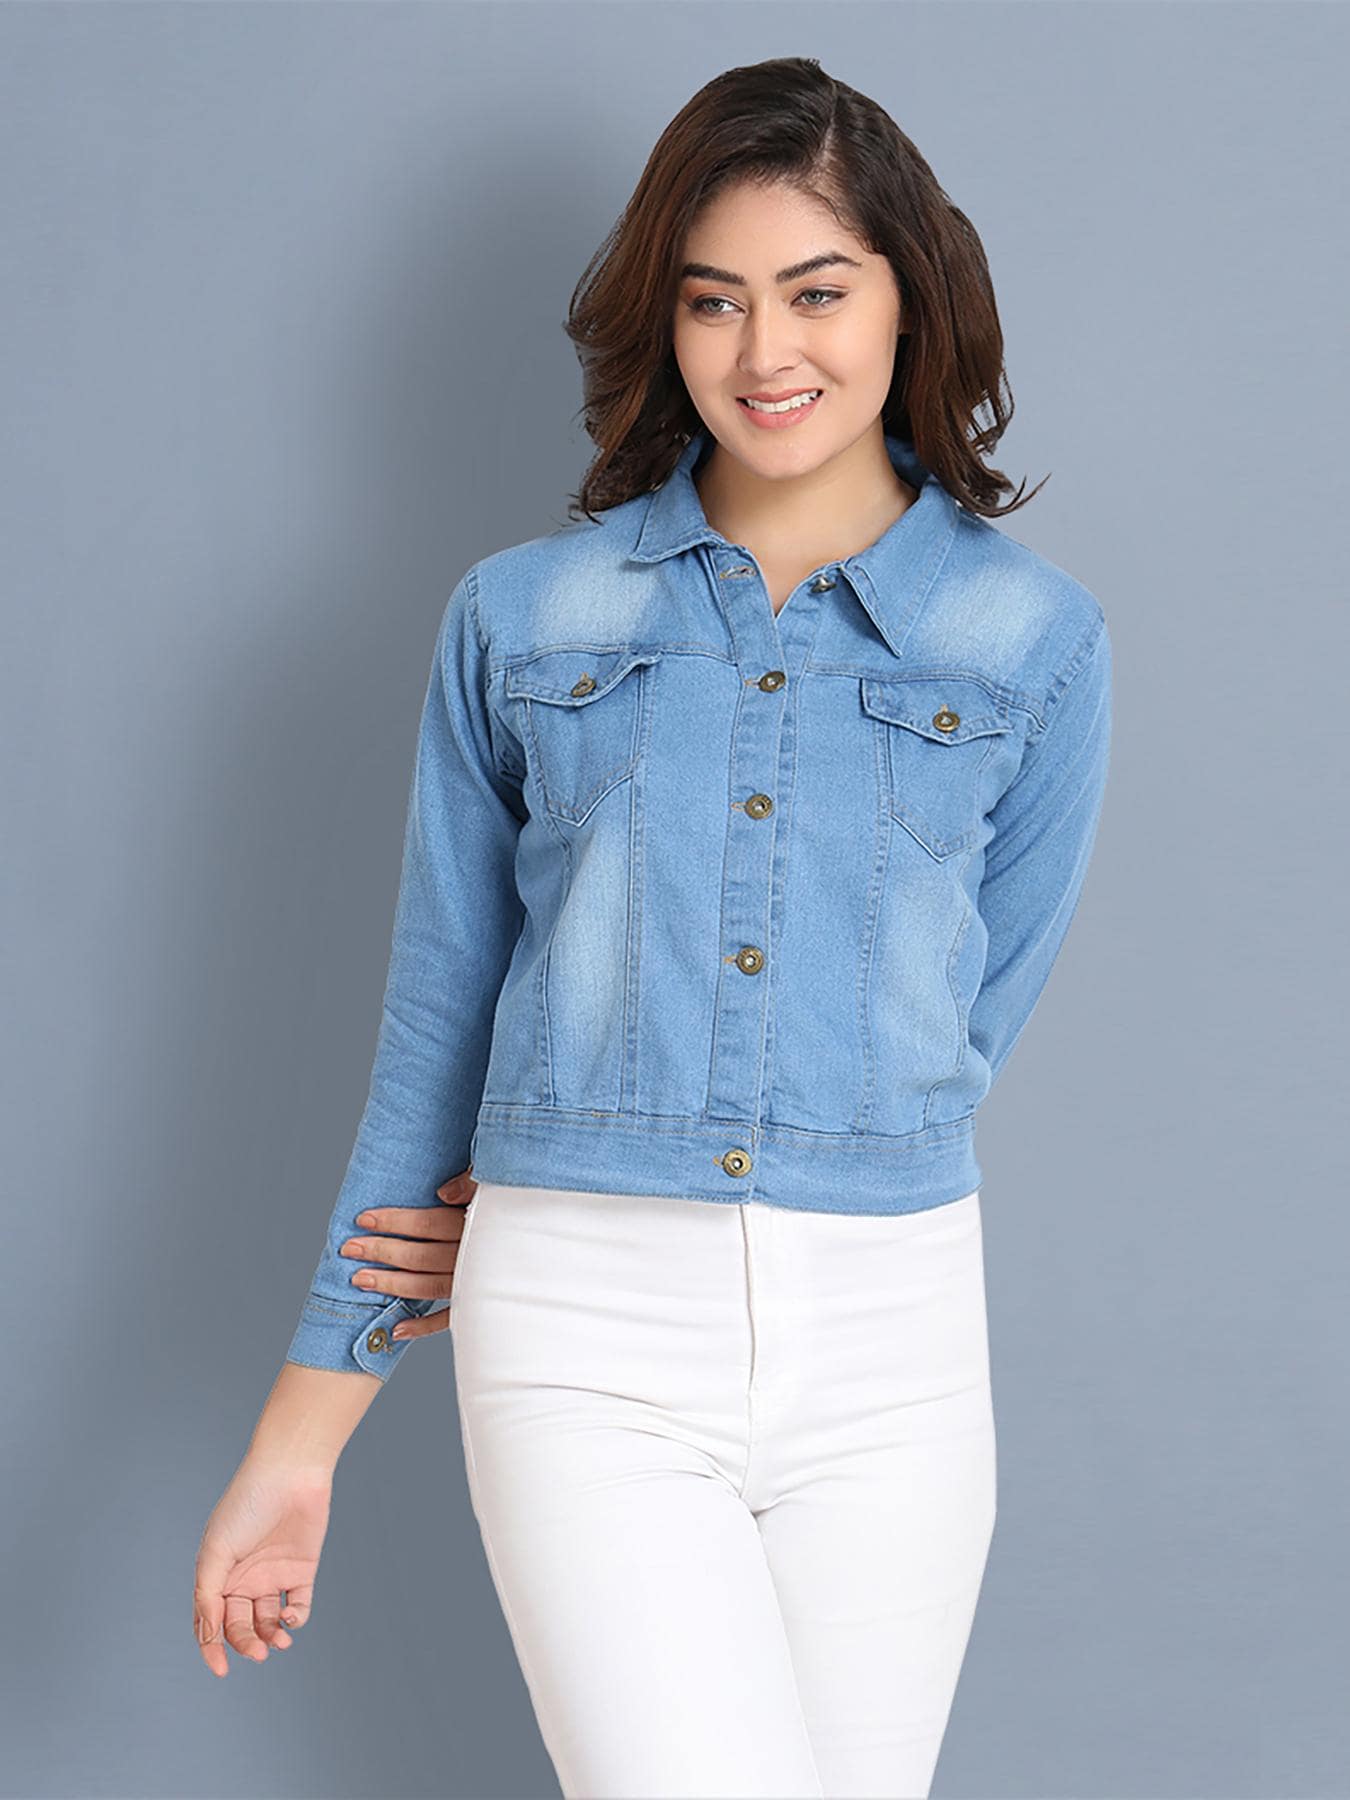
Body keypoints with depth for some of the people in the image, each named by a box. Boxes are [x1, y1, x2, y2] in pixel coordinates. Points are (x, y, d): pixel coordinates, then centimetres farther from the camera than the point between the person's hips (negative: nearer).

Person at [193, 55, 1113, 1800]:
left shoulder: (1036, 639, 5)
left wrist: (573, 1213, 2)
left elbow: (964, 1021, 7)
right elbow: (433, 1034, 10)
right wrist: (303, 1430, 10)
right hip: (584, 1351, -1)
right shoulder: (518, 617, 6)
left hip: (891, 1344, 1)